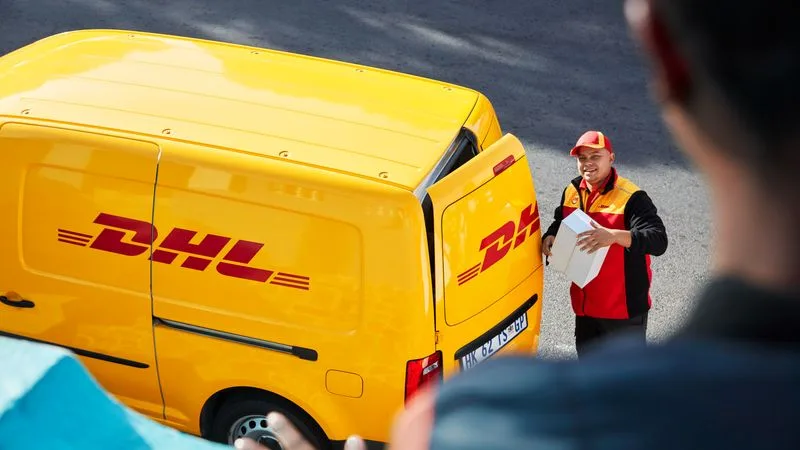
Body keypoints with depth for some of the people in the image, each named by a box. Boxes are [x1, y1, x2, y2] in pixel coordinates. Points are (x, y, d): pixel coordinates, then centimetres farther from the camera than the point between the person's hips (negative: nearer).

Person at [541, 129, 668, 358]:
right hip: (584, 303, 7)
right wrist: (550, 237, -2)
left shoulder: (631, 197, -19)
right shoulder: (572, 192, 4)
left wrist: (615, 235, -44)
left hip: (624, 307, -7)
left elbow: (659, 241, -29)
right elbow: (560, 223, 23)